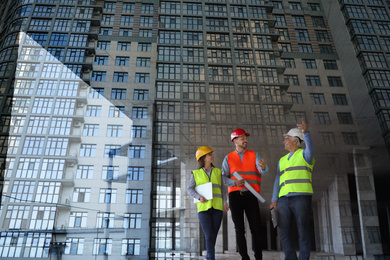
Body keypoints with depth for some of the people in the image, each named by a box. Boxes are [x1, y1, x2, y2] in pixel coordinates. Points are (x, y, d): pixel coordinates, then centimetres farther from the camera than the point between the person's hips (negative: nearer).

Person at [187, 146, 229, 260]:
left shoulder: (218, 172, 12)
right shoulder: (196, 173, 6)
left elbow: (222, 189, 11)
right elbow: (189, 189, 2)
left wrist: (225, 202, -5)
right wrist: (199, 197, -17)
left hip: (217, 207, 2)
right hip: (203, 208, -2)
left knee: (213, 236, 5)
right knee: (209, 236, -12)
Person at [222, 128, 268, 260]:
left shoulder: (254, 155, 9)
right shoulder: (228, 158, 10)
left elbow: (263, 171, -8)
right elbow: (223, 177, 2)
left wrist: (263, 167, -32)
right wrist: (234, 182, -17)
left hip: (251, 195, 0)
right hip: (235, 195, 0)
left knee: (256, 228, -3)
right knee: (239, 230, 2)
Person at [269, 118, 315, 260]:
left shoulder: (304, 154, 7)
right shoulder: (282, 160, 23)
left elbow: (311, 147, -19)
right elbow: (278, 181, 17)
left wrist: (305, 132, -36)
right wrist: (274, 200, 7)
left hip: (301, 197, -5)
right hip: (284, 199, 6)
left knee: (303, 232, -3)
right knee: (284, 232, 2)